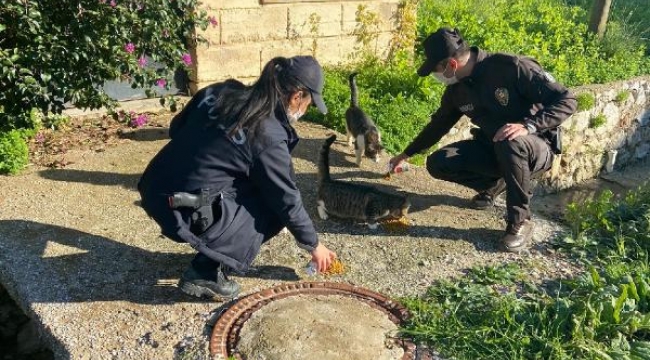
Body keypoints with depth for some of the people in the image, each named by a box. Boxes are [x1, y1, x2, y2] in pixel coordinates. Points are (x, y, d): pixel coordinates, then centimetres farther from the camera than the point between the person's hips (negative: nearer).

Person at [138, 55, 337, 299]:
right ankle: (204, 274, 2)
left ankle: (211, 251, 26)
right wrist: (314, 245, 10)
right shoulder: (269, 136, -14)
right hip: (186, 213, -8)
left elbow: (176, 129, 16)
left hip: (154, 192, 8)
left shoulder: (219, 91, 5)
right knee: (274, 208, 5)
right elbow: (288, 201, -4)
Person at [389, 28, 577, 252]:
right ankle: (494, 184, 13)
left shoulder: (512, 67, -25)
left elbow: (566, 101, -24)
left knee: (510, 142, -41)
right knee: (438, 164, -11)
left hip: (536, 149, -6)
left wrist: (528, 126, -38)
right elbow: (438, 125, 14)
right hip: (493, 149, 6)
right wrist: (406, 154, 20)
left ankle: (520, 221, -21)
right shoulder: (457, 89, -4)